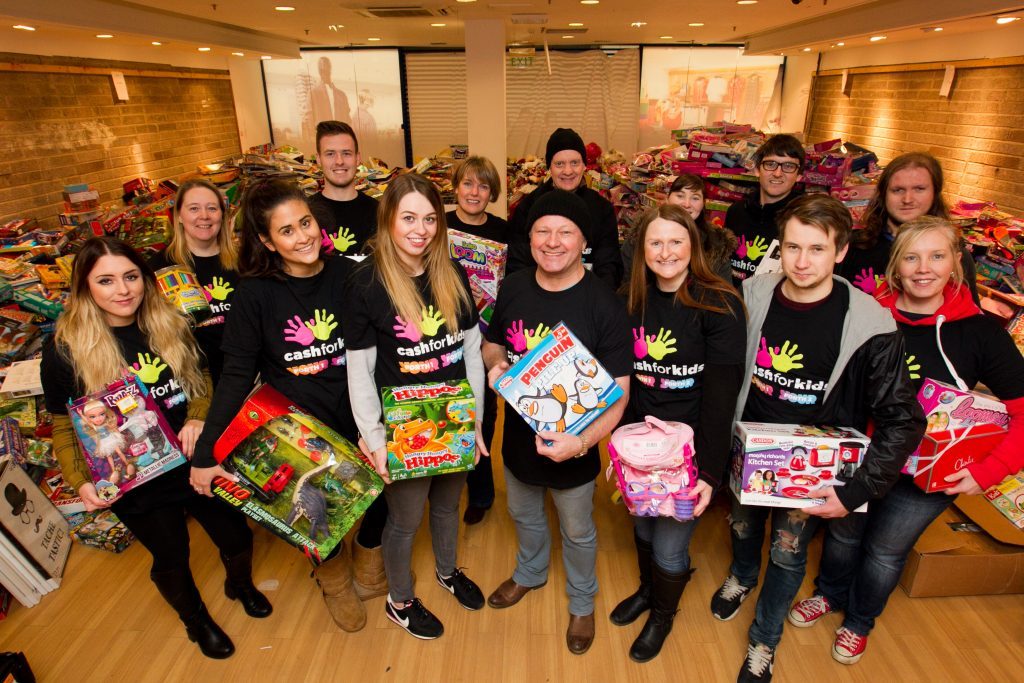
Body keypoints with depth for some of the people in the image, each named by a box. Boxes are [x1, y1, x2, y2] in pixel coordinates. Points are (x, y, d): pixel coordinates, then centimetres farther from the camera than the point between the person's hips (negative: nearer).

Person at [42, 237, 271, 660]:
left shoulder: (170, 325, -4)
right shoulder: (66, 348, -12)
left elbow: (202, 383, 6)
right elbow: (63, 426, -4)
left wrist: (197, 419, -13)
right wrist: (80, 481, -16)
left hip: (196, 459, 3)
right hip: (134, 481, -2)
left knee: (237, 537, 13)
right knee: (171, 559, 15)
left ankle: (241, 585, 49)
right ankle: (196, 619, 47)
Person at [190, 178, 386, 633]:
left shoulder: (347, 276, -10)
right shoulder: (256, 293, -14)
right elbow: (236, 376, -11)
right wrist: (205, 454, -11)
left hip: (359, 420, 2)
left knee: (381, 497, 15)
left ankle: (369, 563, 50)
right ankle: (334, 579, 50)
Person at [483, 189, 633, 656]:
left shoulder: (603, 304, -23)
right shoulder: (512, 288, -8)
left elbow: (617, 393, -22)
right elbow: (493, 344, 9)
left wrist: (582, 442, -37)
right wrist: (495, 365, -15)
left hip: (573, 447, -4)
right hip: (518, 437, 5)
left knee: (577, 533, 22)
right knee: (523, 514, 30)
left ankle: (582, 602, 52)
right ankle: (530, 573, 62)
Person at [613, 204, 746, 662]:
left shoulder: (719, 306, -16)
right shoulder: (636, 301, 1)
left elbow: (720, 396, -18)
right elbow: (626, 379, 6)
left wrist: (709, 473, -18)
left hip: (690, 449, -4)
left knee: (669, 545, 9)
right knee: (642, 526, 22)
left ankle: (662, 615, 40)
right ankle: (647, 589, 52)